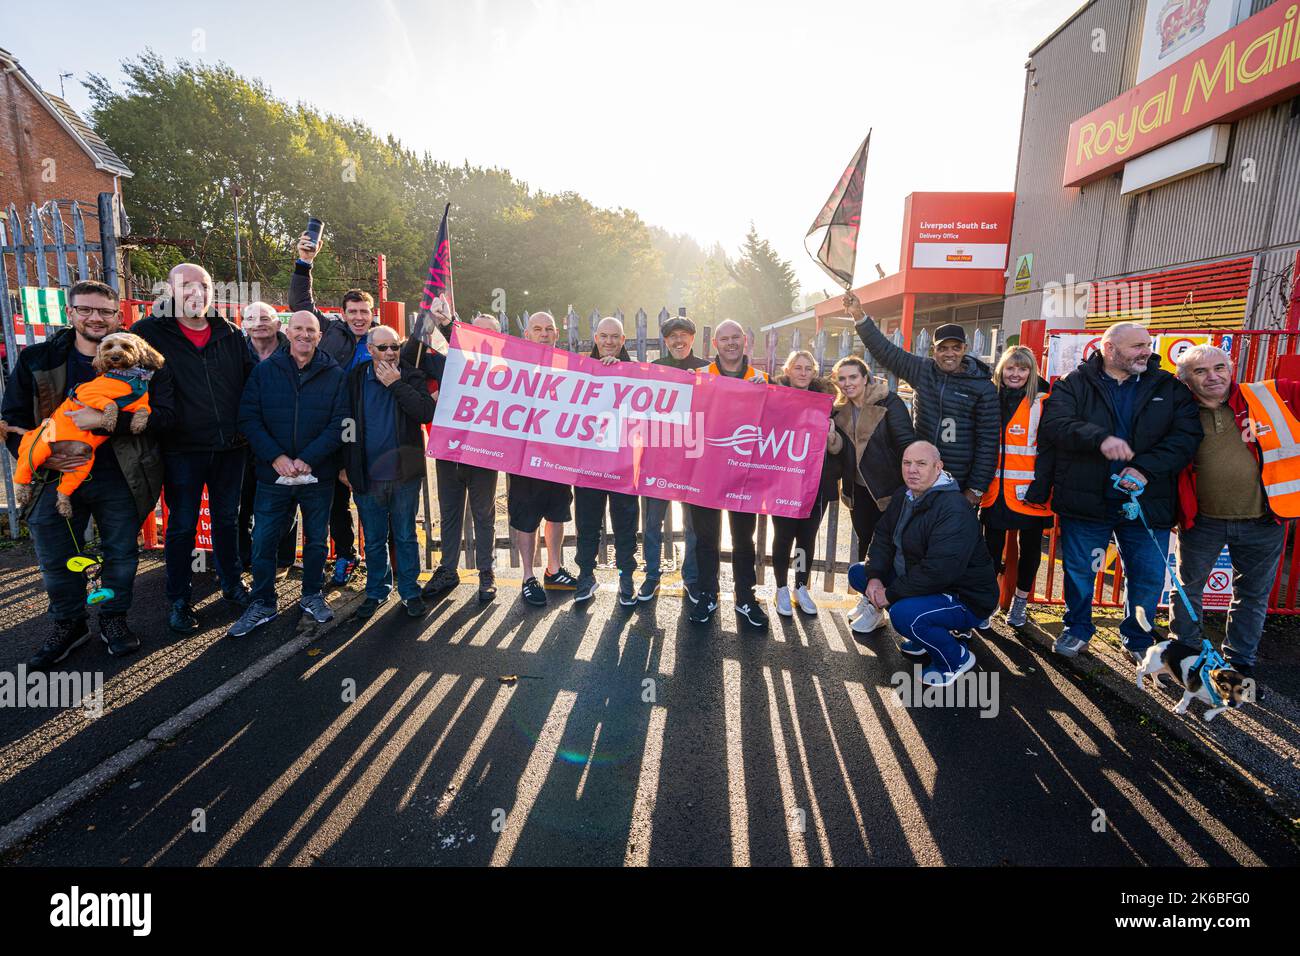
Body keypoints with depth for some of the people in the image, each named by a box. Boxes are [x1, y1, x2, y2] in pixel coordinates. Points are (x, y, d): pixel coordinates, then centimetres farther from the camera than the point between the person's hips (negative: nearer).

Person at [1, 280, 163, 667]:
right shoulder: (37, 359, 2)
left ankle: (113, 618, 30)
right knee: (56, 559, 10)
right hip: (57, 475, 2)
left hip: (119, 478, -1)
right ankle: (69, 624, 31)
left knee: (121, 551, 9)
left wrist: (105, 420, -28)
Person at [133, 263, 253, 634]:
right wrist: (156, 417, -15)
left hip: (230, 448, 3)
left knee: (227, 519, 16)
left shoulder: (231, 335, 7)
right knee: (182, 526, 7)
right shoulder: (151, 332, -2)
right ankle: (179, 600, 21)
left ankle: (232, 583, 32)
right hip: (182, 449, -2)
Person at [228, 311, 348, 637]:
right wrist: (276, 457, -15)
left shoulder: (334, 374, -1)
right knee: (263, 541, 5)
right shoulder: (264, 371, 2)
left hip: (318, 475, 0)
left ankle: (312, 595, 30)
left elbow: (339, 424, -7)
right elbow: (249, 418, -3)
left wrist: (307, 459, -16)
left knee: (316, 540, 12)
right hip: (273, 473, 1)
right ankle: (262, 604, 22)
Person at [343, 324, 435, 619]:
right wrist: (345, 465, 2)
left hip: (404, 475, -2)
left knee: (406, 537, 9)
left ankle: (410, 591, 22)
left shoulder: (411, 376, -1)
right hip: (366, 476, 2)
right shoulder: (355, 379, 3)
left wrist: (396, 384, -18)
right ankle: (376, 591, 28)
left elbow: (427, 413, -18)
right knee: (374, 540, 13)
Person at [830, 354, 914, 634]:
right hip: (858, 488, 6)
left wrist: (908, 484, -17)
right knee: (865, 543, 15)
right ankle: (867, 597, 30)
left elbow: (906, 443, -15)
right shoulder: (839, 410, 6)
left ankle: (875, 608, 11)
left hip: (887, 488, -6)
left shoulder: (889, 403, -13)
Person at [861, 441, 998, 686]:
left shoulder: (955, 511, -27)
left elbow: (938, 571, -34)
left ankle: (956, 659, -2)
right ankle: (926, 633, 17)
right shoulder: (905, 498, 3)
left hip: (965, 599, -9)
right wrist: (874, 577, -13)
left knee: (903, 615, -35)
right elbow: (882, 537, 4)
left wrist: (890, 594, -26)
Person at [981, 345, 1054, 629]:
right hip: (995, 489, 2)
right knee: (992, 545, 7)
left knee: (1030, 546, 10)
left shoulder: (1042, 403, -2)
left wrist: (1040, 486, -17)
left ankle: (1020, 601, 25)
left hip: (1029, 492, -2)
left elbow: (1048, 449, -7)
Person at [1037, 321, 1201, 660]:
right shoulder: (1075, 384, 0)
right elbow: (1054, 424, -16)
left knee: (1149, 577, 10)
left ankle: (1138, 639, 32)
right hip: (1085, 501, -2)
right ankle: (1077, 630, 32)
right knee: (1079, 571, 11)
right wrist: (1100, 438, -31)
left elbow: (1187, 436, -4)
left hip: (1147, 502, 2)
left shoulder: (1170, 388, 7)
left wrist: (1147, 468, -19)